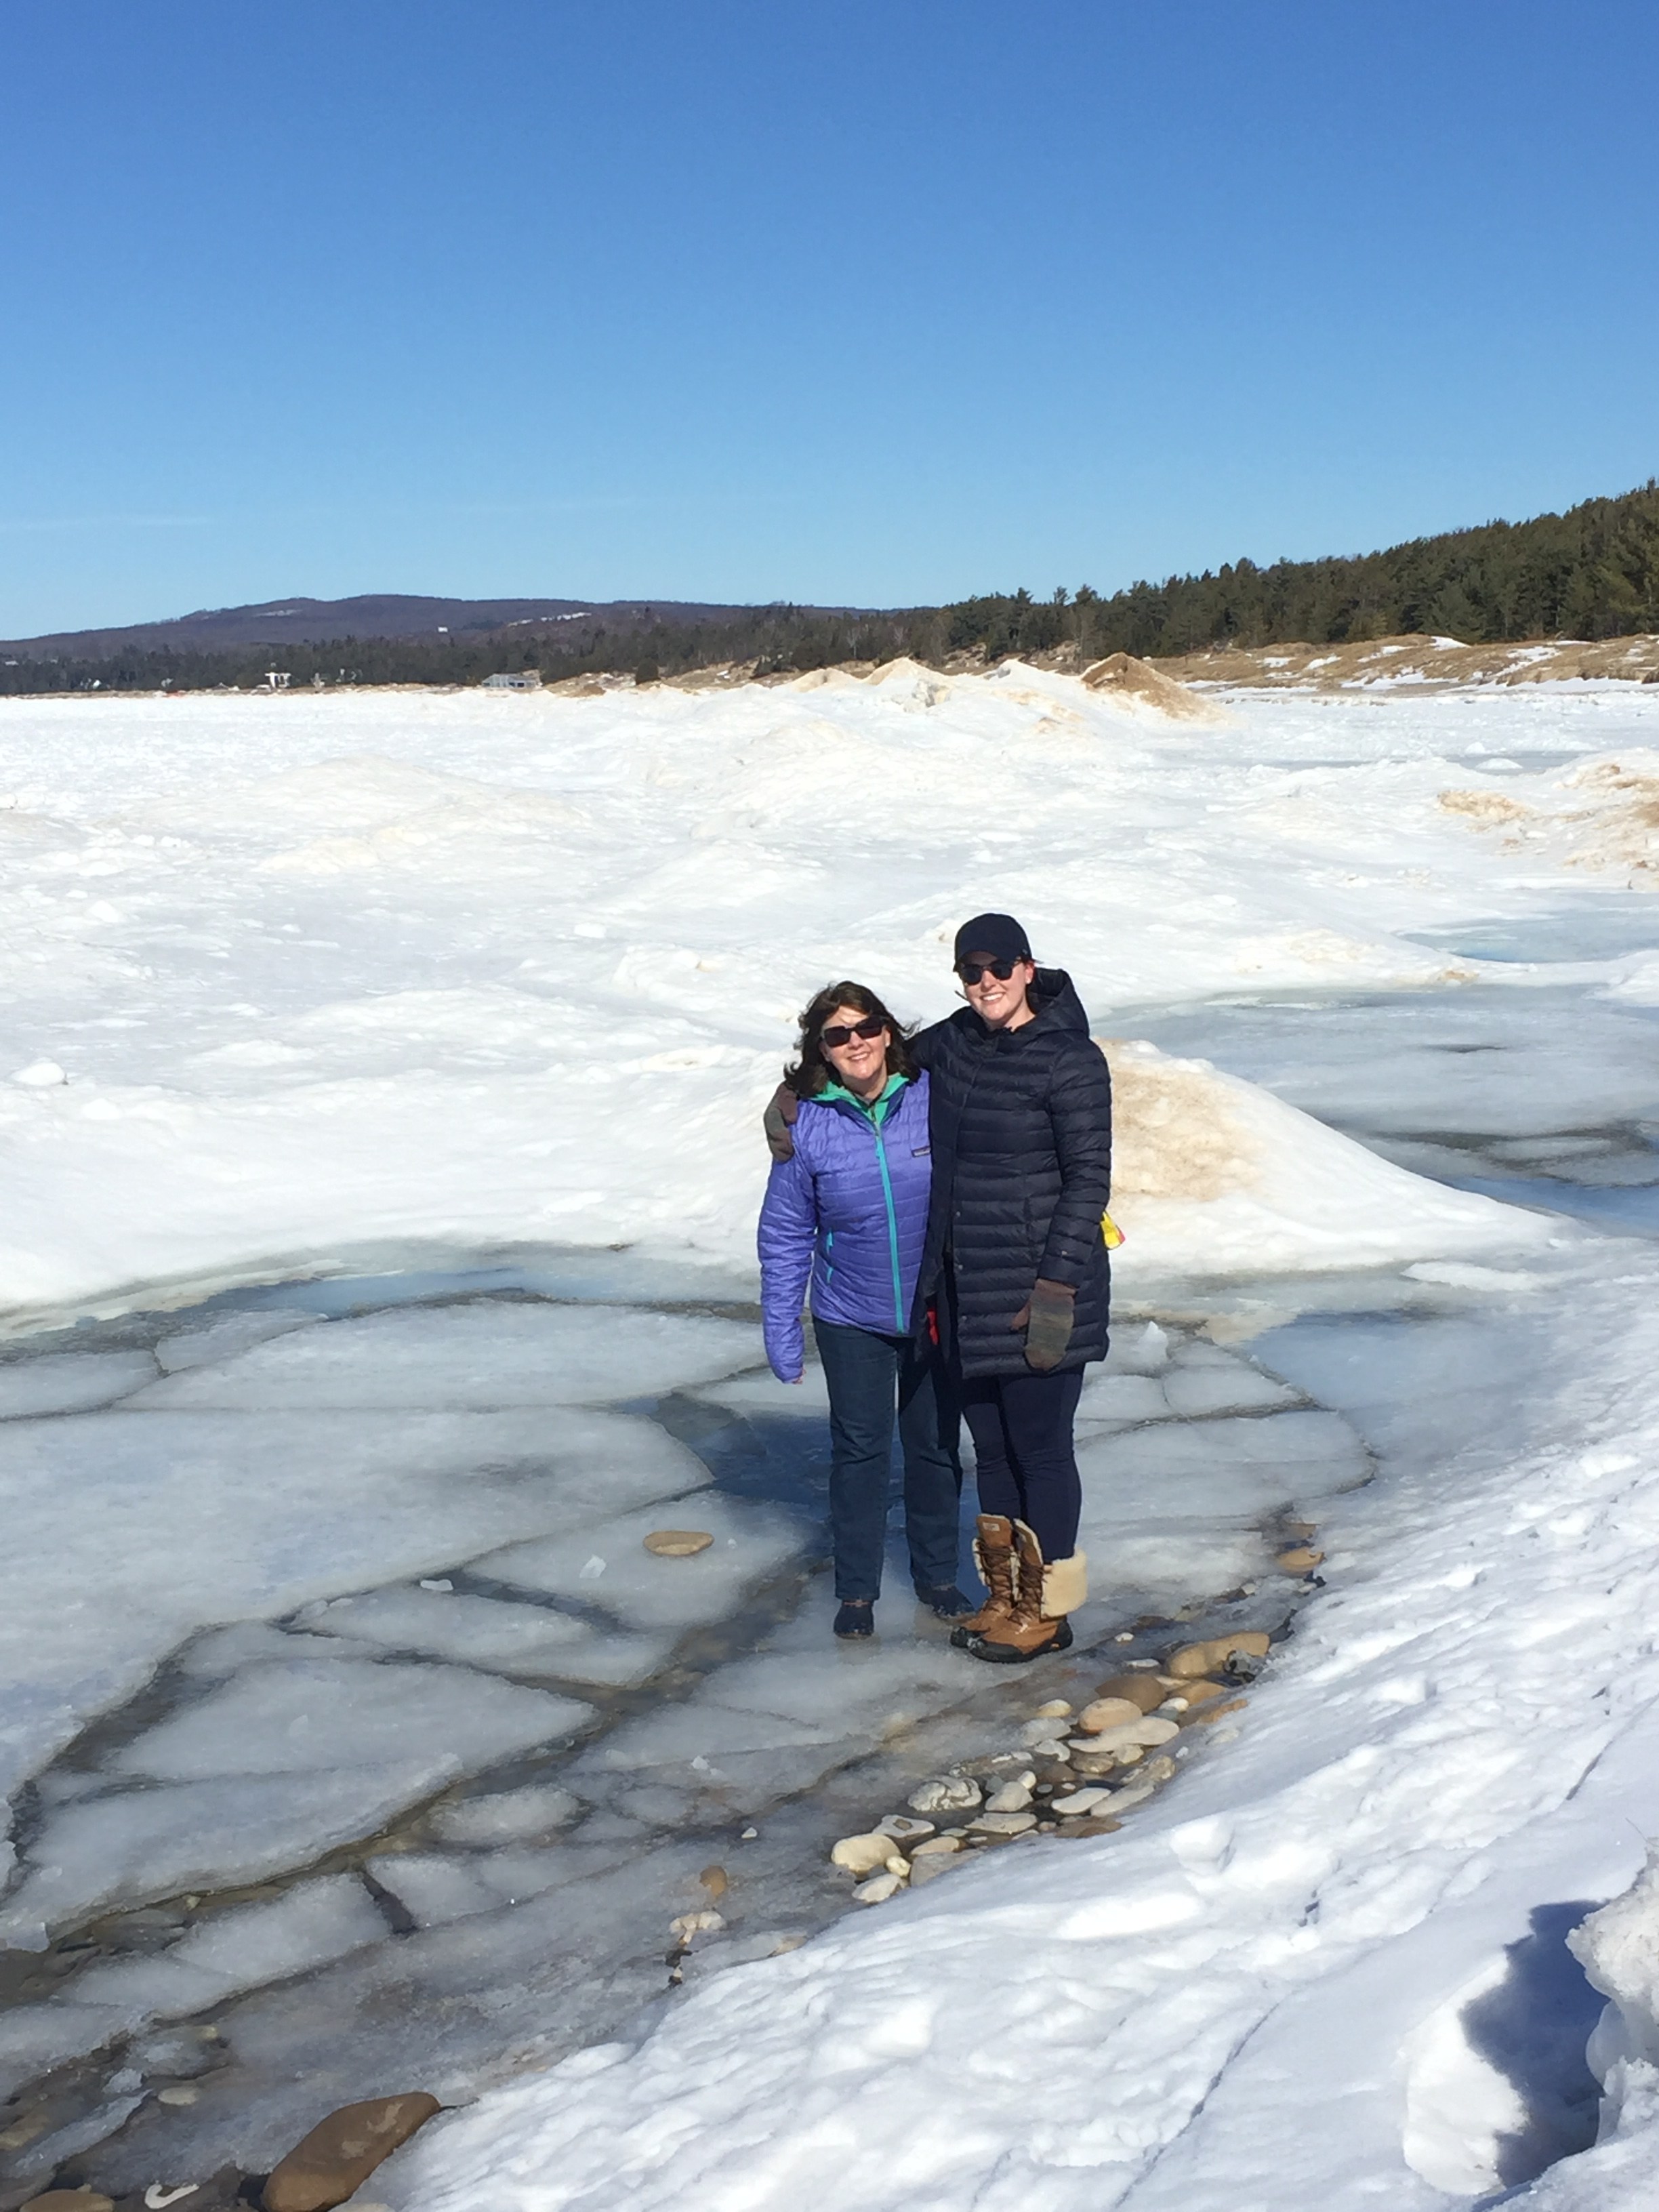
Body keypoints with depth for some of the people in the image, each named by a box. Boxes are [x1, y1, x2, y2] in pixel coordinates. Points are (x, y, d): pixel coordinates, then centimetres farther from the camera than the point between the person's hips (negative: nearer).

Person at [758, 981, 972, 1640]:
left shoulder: (935, 1099, -12)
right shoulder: (807, 1124, -11)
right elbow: (784, 1238, -3)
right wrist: (783, 1336, -4)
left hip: (937, 1313, 1)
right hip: (851, 1320, -1)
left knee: (935, 1445, 15)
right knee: (859, 1450, 9)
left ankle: (937, 1574, 33)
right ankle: (856, 1591, 24)